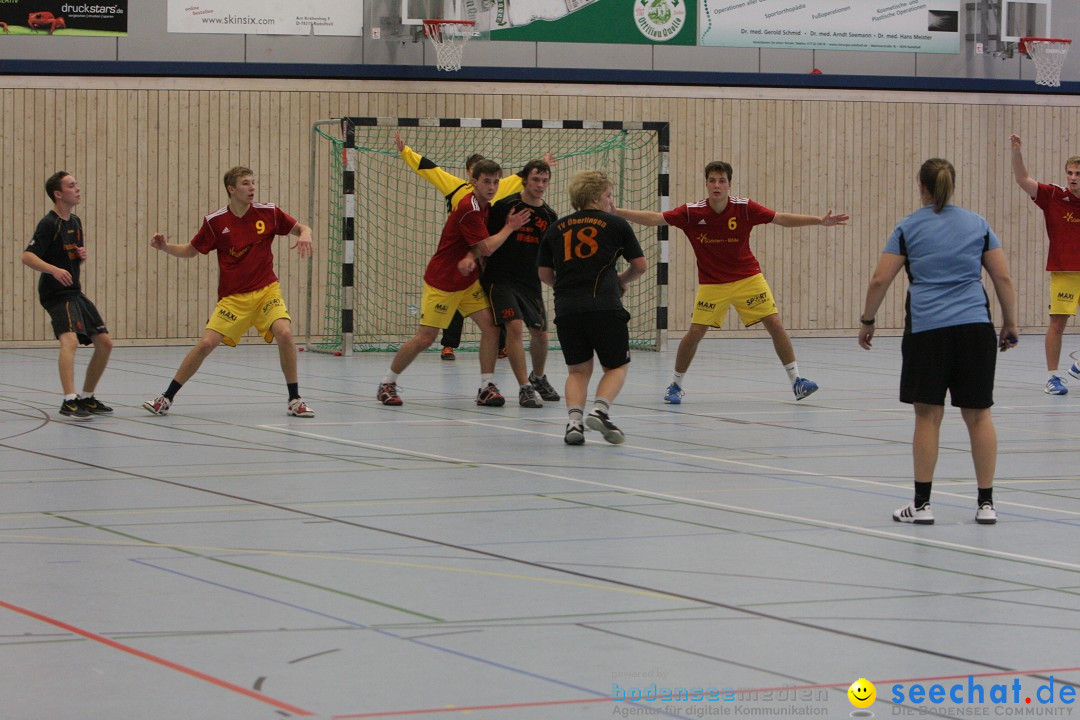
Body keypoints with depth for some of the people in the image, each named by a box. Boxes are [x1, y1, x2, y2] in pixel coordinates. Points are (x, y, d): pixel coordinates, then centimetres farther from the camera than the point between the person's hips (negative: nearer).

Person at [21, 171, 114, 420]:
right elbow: (27, 256, -22)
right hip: (57, 294, -9)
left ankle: (86, 398, 22)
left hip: (75, 292, 9)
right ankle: (69, 402, -37)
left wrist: (82, 255, 3)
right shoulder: (49, 224, -12)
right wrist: (53, 269, -37)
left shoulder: (75, 222, 14)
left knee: (105, 343, 9)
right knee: (70, 340, -30)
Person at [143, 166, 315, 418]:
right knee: (206, 344, -10)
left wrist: (305, 235, -16)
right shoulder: (215, 222, -5)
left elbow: (301, 228, 7)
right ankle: (167, 398, 6)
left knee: (284, 333, -24)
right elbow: (191, 250, 7)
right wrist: (165, 247, -11)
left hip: (266, 290, 0)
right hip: (232, 297, 0)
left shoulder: (268, 212, -4)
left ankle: (294, 400, -9)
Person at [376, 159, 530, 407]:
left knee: (490, 326, -9)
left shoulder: (485, 206, 5)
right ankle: (387, 384, 9)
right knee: (425, 338, -7)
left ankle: (487, 387, -3)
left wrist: (470, 257, -17)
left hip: (468, 280, 8)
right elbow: (486, 248, -21)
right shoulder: (468, 209, -23)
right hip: (442, 282, -8)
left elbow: (480, 244, 6)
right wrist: (509, 227, -9)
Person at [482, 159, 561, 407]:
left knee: (540, 332, 8)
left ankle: (538, 378, 36)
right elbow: (484, 242, -6)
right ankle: (525, 388, -16)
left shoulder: (549, 216, 6)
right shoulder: (505, 206, -8)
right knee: (514, 326, -20)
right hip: (500, 278, -5)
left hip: (530, 281, 5)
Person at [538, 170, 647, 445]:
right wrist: (621, 281, 30)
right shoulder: (616, 224, 8)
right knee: (616, 367, 11)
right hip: (605, 307, -3)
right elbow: (640, 264, 11)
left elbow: (544, 272, 16)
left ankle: (574, 420, -6)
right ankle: (600, 409, -14)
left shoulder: (556, 228, 16)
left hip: (566, 309, 3)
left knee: (578, 370, 15)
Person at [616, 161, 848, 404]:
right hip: (711, 283, 0)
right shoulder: (692, 212, -12)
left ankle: (796, 380, 2)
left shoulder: (744, 208, -12)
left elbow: (782, 219, -8)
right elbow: (654, 218, -10)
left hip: (748, 278, 1)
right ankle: (675, 385, 12)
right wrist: (615, 212, -18)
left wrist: (819, 220, -16)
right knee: (695, 332, -9)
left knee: (775, 324, -8)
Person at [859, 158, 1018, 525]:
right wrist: (1010, 324, 17)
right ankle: (986, 502, 6)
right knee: (978, 414, 5)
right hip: (975, 327, 1)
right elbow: (1003, 278, 8)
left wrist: (867, 321, 14)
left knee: (928, 414, 3)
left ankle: (922, 502, 5)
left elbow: (879, 281, 2)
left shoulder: (908, 228, 6)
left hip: (927, 329, -1)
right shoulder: (977, 225, 11)